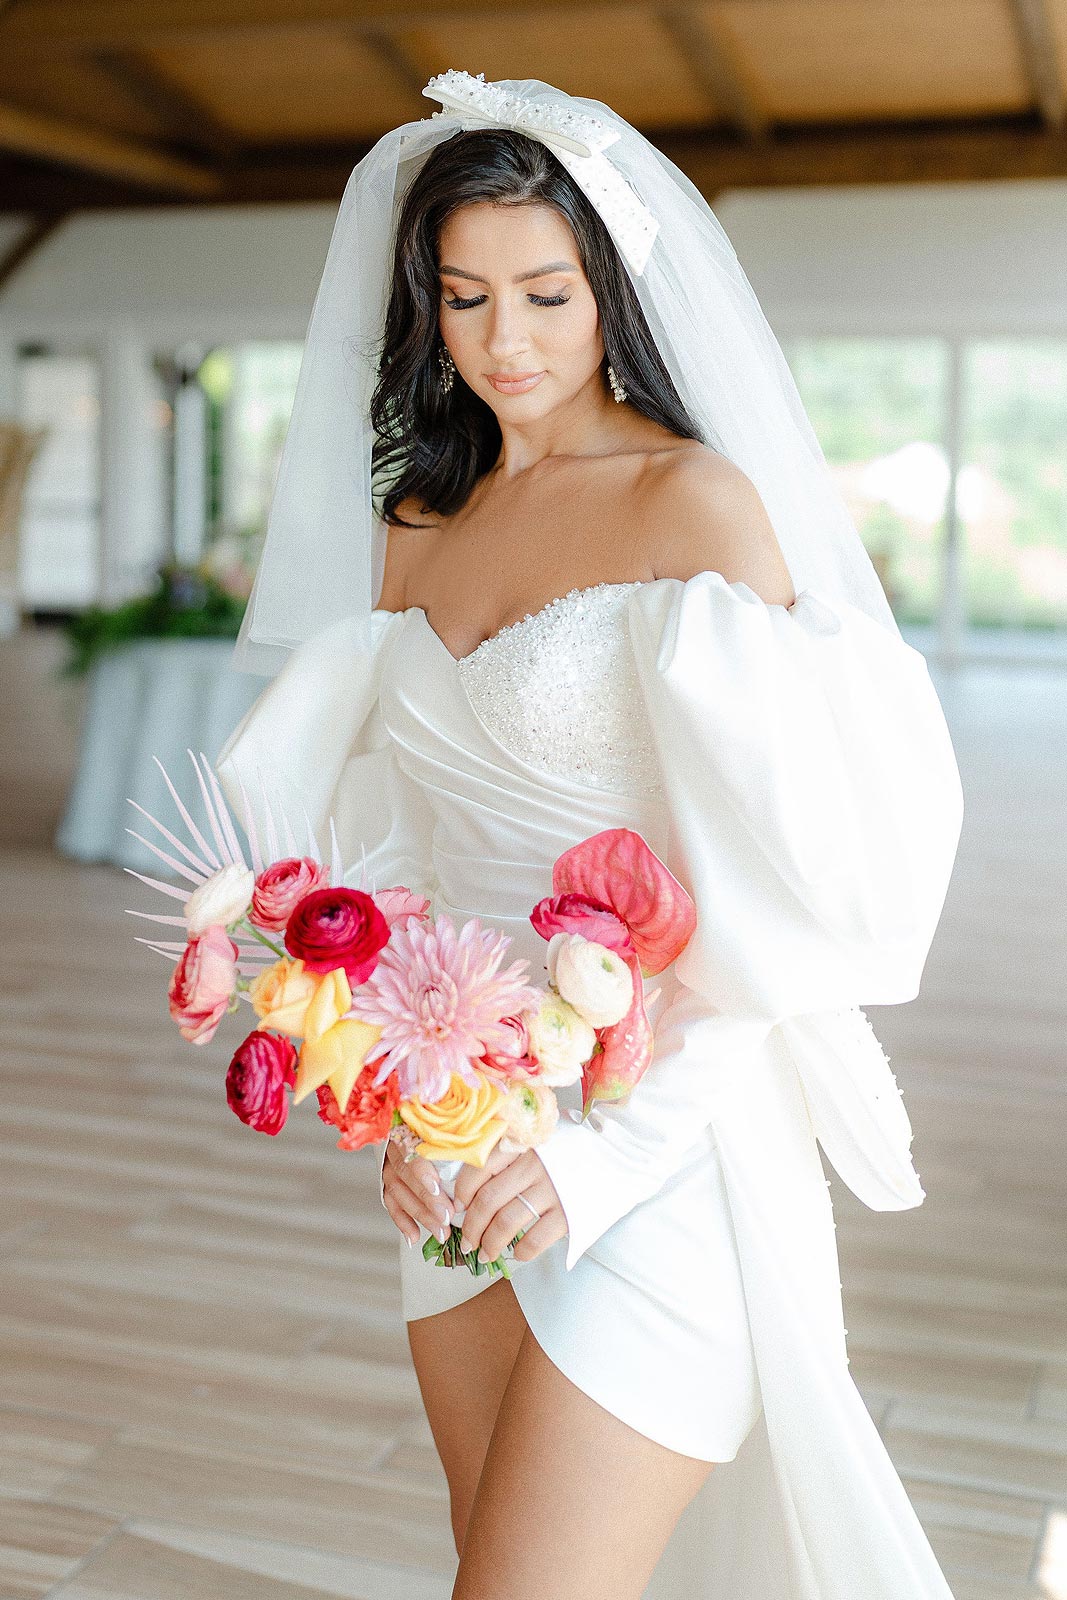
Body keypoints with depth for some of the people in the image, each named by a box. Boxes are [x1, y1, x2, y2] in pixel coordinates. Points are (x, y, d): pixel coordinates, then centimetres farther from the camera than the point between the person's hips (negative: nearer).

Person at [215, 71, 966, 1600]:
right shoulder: (414, 524, 9)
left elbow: (781, 870, -14)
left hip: (668, 1130, -6)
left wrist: (613, 1131, -20)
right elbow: (396, 844, 11)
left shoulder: (695, 502, -10)